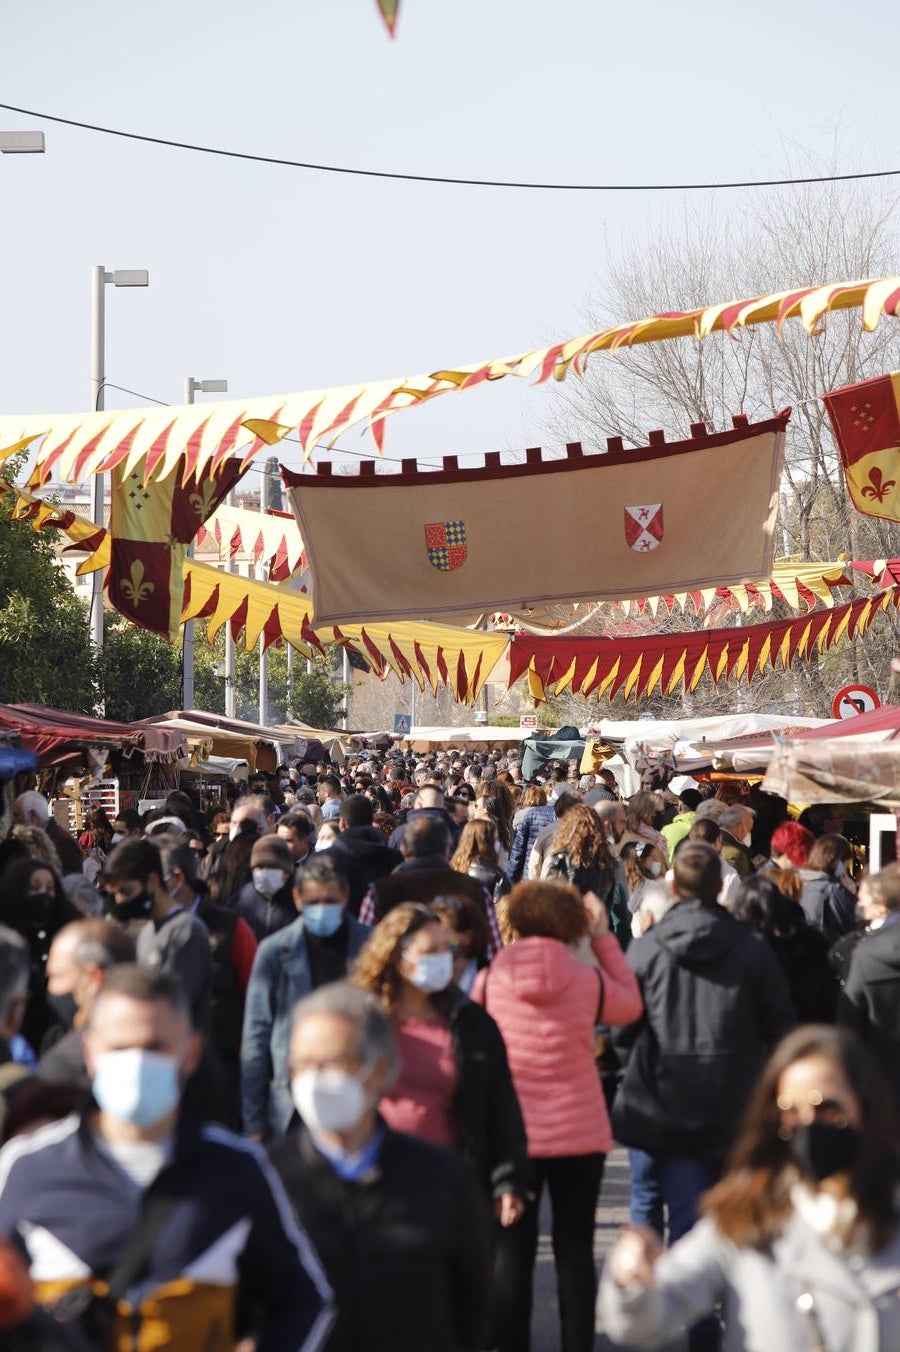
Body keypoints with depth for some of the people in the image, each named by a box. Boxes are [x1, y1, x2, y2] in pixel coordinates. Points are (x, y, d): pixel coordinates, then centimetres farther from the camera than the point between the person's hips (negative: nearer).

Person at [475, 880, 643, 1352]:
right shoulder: (587, 979, -6)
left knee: (512, 1252, 6)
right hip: (579, 1133, 0)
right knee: (575, 1249, 7)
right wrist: (604, 938, 15)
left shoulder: (489, 980, -6)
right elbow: (631, 1004, 14)